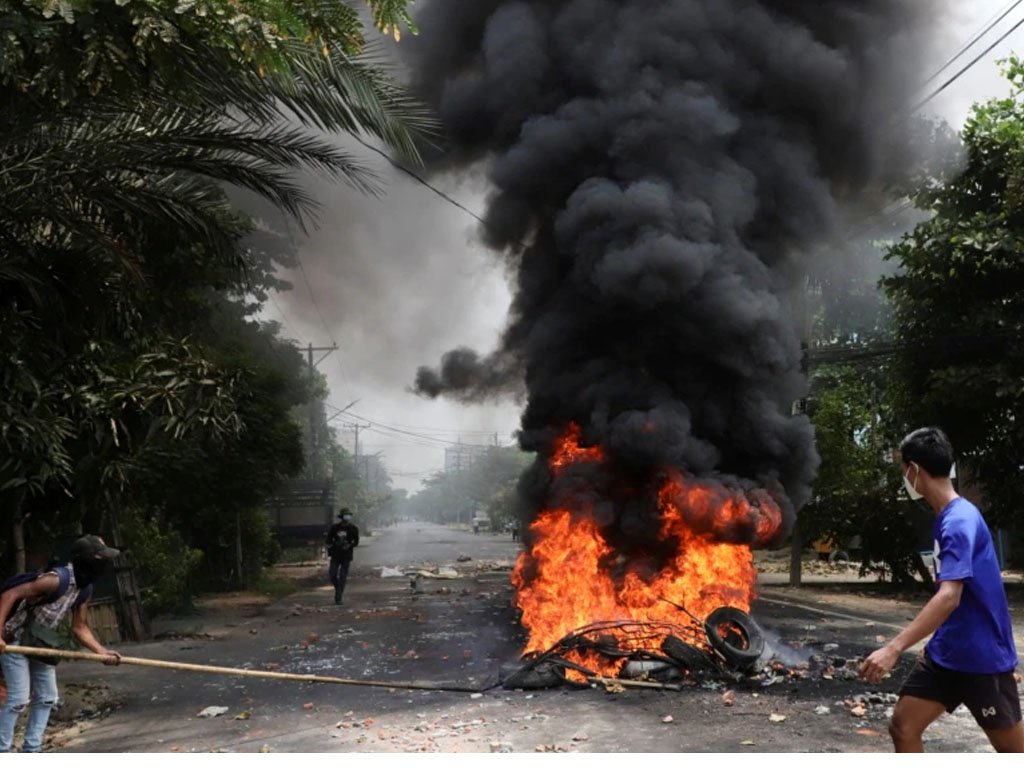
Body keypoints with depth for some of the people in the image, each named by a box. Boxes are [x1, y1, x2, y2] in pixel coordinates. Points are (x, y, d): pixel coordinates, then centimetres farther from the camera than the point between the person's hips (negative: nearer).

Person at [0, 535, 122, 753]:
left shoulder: (85, 589, -1)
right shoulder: (57, 579, -28)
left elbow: (80, 628, 4)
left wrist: (102, 651, -10)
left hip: (39, 644, 9)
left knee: (46, 698, 10)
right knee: (19, 698, -12)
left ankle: (31, 752, 18)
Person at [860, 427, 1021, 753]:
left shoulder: (960, 520, -22)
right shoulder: (947, 518, 8)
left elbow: (949, 597, -33)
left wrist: (894, 648, -39)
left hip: (981, 657, -9)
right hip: (945, 653, 9)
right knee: (902, 727, 1)